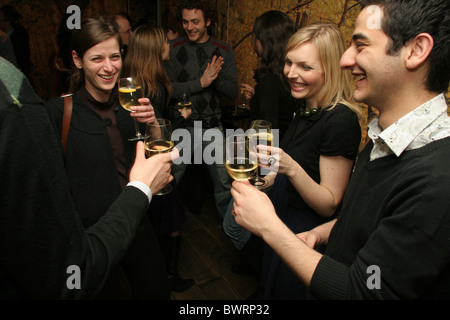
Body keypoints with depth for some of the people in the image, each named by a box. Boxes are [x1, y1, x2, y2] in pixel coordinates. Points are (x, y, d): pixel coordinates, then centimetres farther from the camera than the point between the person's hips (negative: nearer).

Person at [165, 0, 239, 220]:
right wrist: (201, 82, -20)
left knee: (223, 181, 7)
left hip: (213, 126, 1)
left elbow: (233, 92, -1)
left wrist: (216, 78, -19)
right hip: (181, 125, -1)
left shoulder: (223, 51, 4)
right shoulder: (174, 50, 0)